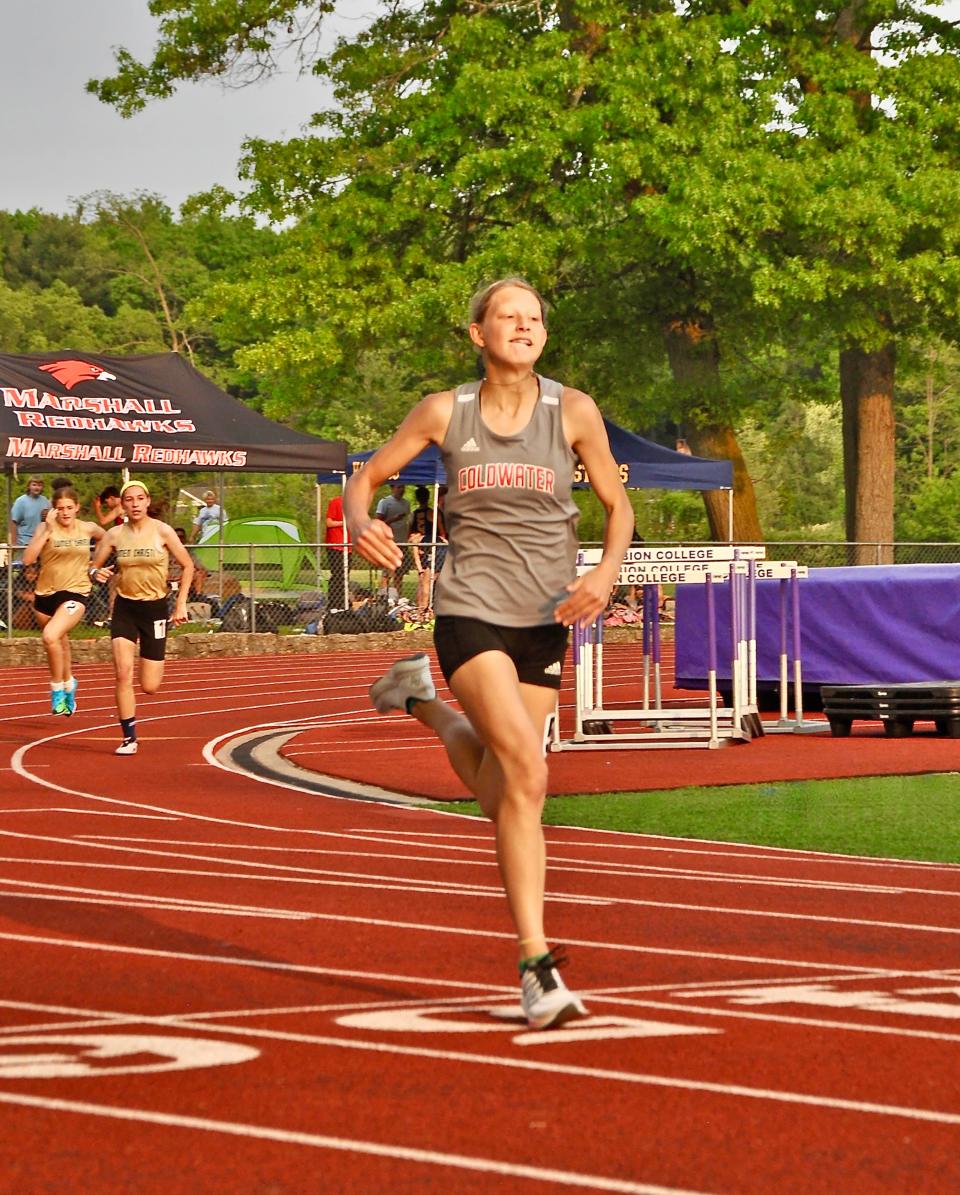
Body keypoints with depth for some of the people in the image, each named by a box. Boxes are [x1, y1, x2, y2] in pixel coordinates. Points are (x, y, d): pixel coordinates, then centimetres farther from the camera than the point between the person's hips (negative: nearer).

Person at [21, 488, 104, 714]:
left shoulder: (88, 529, -1)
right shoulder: (46, 528, -7)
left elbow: (105, 538, 22)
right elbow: (27, 558, -21)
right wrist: (48, 531, -24)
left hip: (75, 593, -2)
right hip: (45, 594, 2)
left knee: (51, 636, -27)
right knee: (60, 643, 21)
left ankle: (58, 688, -10)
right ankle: (68, 683, 49)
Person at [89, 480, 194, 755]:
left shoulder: (162, 531, -8)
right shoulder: (114, 535, -2)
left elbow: (187, 566, 0)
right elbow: (94, 566, 8)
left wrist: (181, 604, -4)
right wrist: (97, 573, -17)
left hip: (155, 608, -1)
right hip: (124, 608, 1)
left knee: (149, 687, 1)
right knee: (123, 673, -15)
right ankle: (129, 738, -4)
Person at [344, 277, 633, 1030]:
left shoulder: (572, 411, 0)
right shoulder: (445, 412, 0)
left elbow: (618, 503, 8)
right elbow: (367, 477, 10)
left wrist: (607, 572, -11)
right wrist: (360, 525, -13)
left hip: (546, 619, 3)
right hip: (471, 609, -3)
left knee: (500, 791, 8)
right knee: (525, 771, -20)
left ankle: (425, 702, 39)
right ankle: (537, 963, -16)